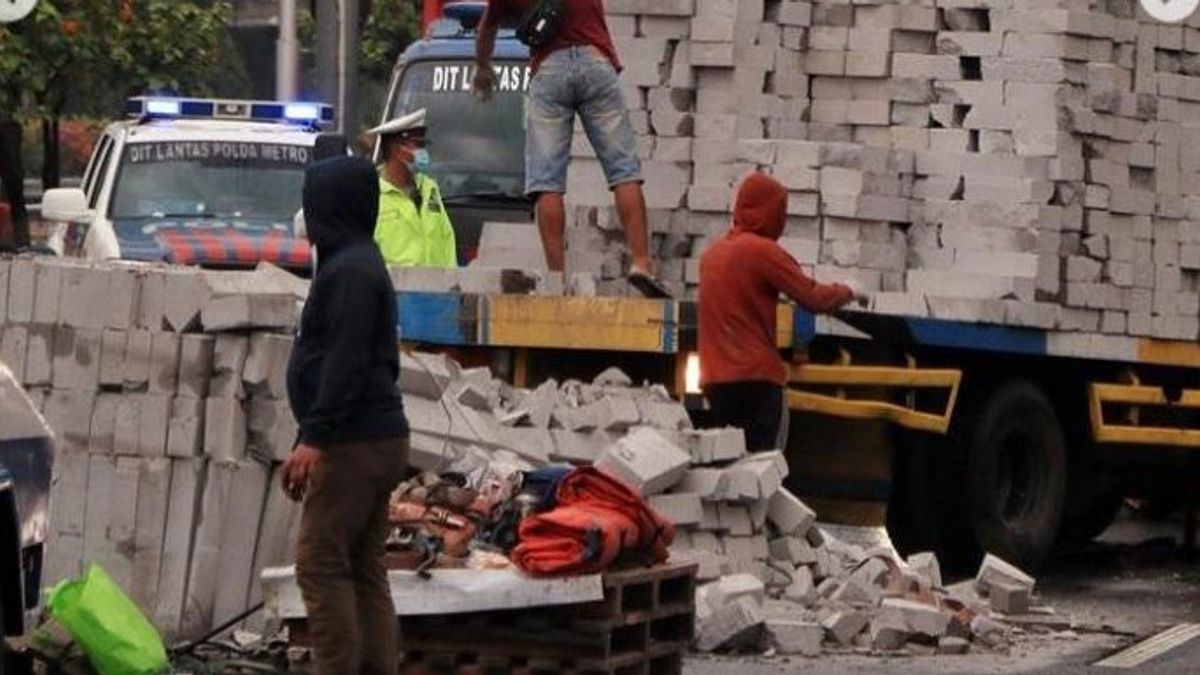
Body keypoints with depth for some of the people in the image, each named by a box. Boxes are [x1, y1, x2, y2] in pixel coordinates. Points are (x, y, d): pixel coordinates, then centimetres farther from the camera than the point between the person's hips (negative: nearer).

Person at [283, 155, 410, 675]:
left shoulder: (350, 271, -13)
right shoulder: (359, 264, 20)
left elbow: (346, 362, -21)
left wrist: (315, 439, -24)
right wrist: (313, 441, 24)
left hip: (354, 443, -10)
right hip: (379, 439, 10)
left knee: (321, 566, -10)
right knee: (365, 572, 8)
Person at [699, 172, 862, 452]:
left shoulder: (714, 252, 15)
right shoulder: (762, 250, -9)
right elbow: (814, 299, -8)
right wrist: (844, 292, 10)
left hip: (716, 378, 8)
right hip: (755, 377, -7)